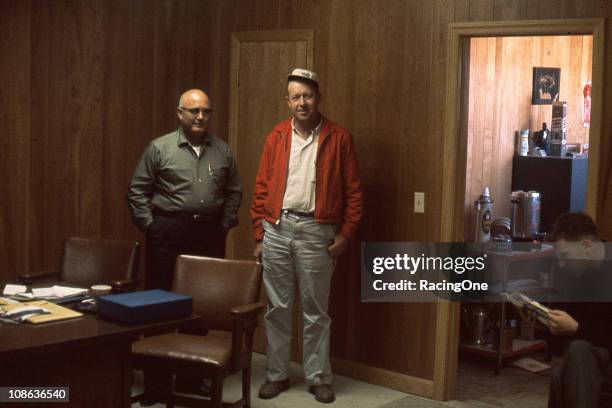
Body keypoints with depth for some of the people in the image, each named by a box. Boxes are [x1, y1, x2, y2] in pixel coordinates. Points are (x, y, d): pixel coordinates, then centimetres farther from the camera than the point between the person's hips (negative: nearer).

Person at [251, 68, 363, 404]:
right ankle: (277, 374, 21)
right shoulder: (276, 137, 6)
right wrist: (259, 234, 3)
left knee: (315, 310, 5)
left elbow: (353, 191, -1)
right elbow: (261, 188, 7)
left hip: (316, 231, -2)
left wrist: (344, 235, -6)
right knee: (277, 308, 9)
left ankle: (319, 377, 17)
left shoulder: (339, 138, -1)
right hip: (277, 229, 2)